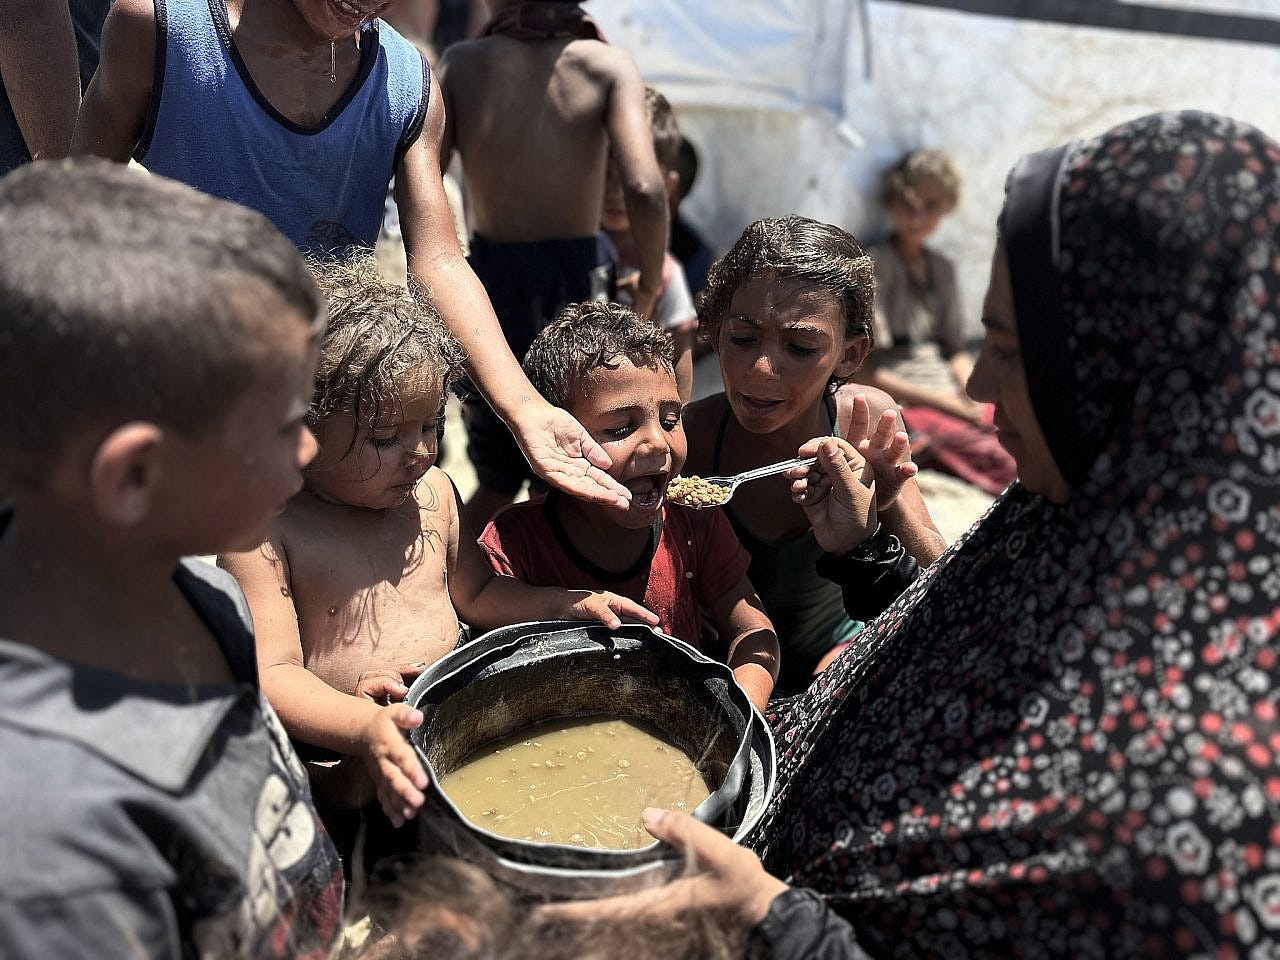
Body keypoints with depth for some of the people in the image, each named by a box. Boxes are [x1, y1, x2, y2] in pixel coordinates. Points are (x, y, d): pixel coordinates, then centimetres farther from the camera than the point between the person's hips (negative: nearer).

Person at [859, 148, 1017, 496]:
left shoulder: (942, 268, 18)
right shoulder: (875, 266, -4)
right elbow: (865, 372, -9)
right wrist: (945, 403, -11)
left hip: (953, 399, 7)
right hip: (902, 406, -7)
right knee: (1008, 465, -31)